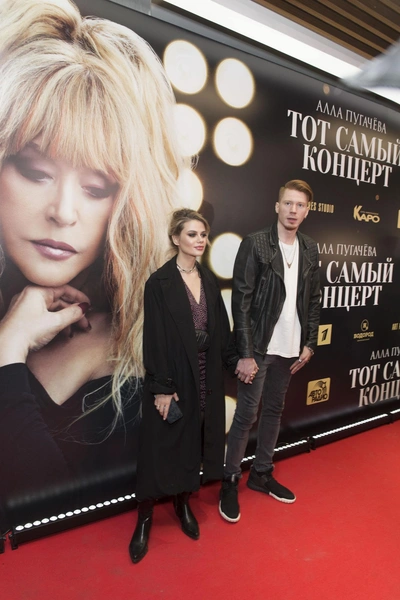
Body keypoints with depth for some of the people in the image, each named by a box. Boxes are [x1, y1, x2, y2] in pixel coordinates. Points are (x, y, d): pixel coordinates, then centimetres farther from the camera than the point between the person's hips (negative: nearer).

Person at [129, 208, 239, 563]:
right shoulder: (159, 283, -11)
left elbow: (221, 329, 11)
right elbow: (154, 339, -13)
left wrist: (234, 360, 4)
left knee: (194, 443, 16)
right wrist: (162, 387, -14)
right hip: (172, 377, -5)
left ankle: (183, 504, 37)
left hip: (206, 376, 6)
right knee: (161, 447, 6)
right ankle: (145, 518, 26)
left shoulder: (209, 280, 6)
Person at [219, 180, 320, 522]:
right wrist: (246, 353, -15)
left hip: (290, 348, 5)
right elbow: (241, 301, -12)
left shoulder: (310, 249, 7)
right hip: (259, 347, -5)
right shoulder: (255, 244, -9)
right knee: (247, 414, 2)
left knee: (274, 410, 16)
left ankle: (262, 474, 34)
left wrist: (309, 344, 7)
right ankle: (230, 481, 21)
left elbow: (313, 300, 11)